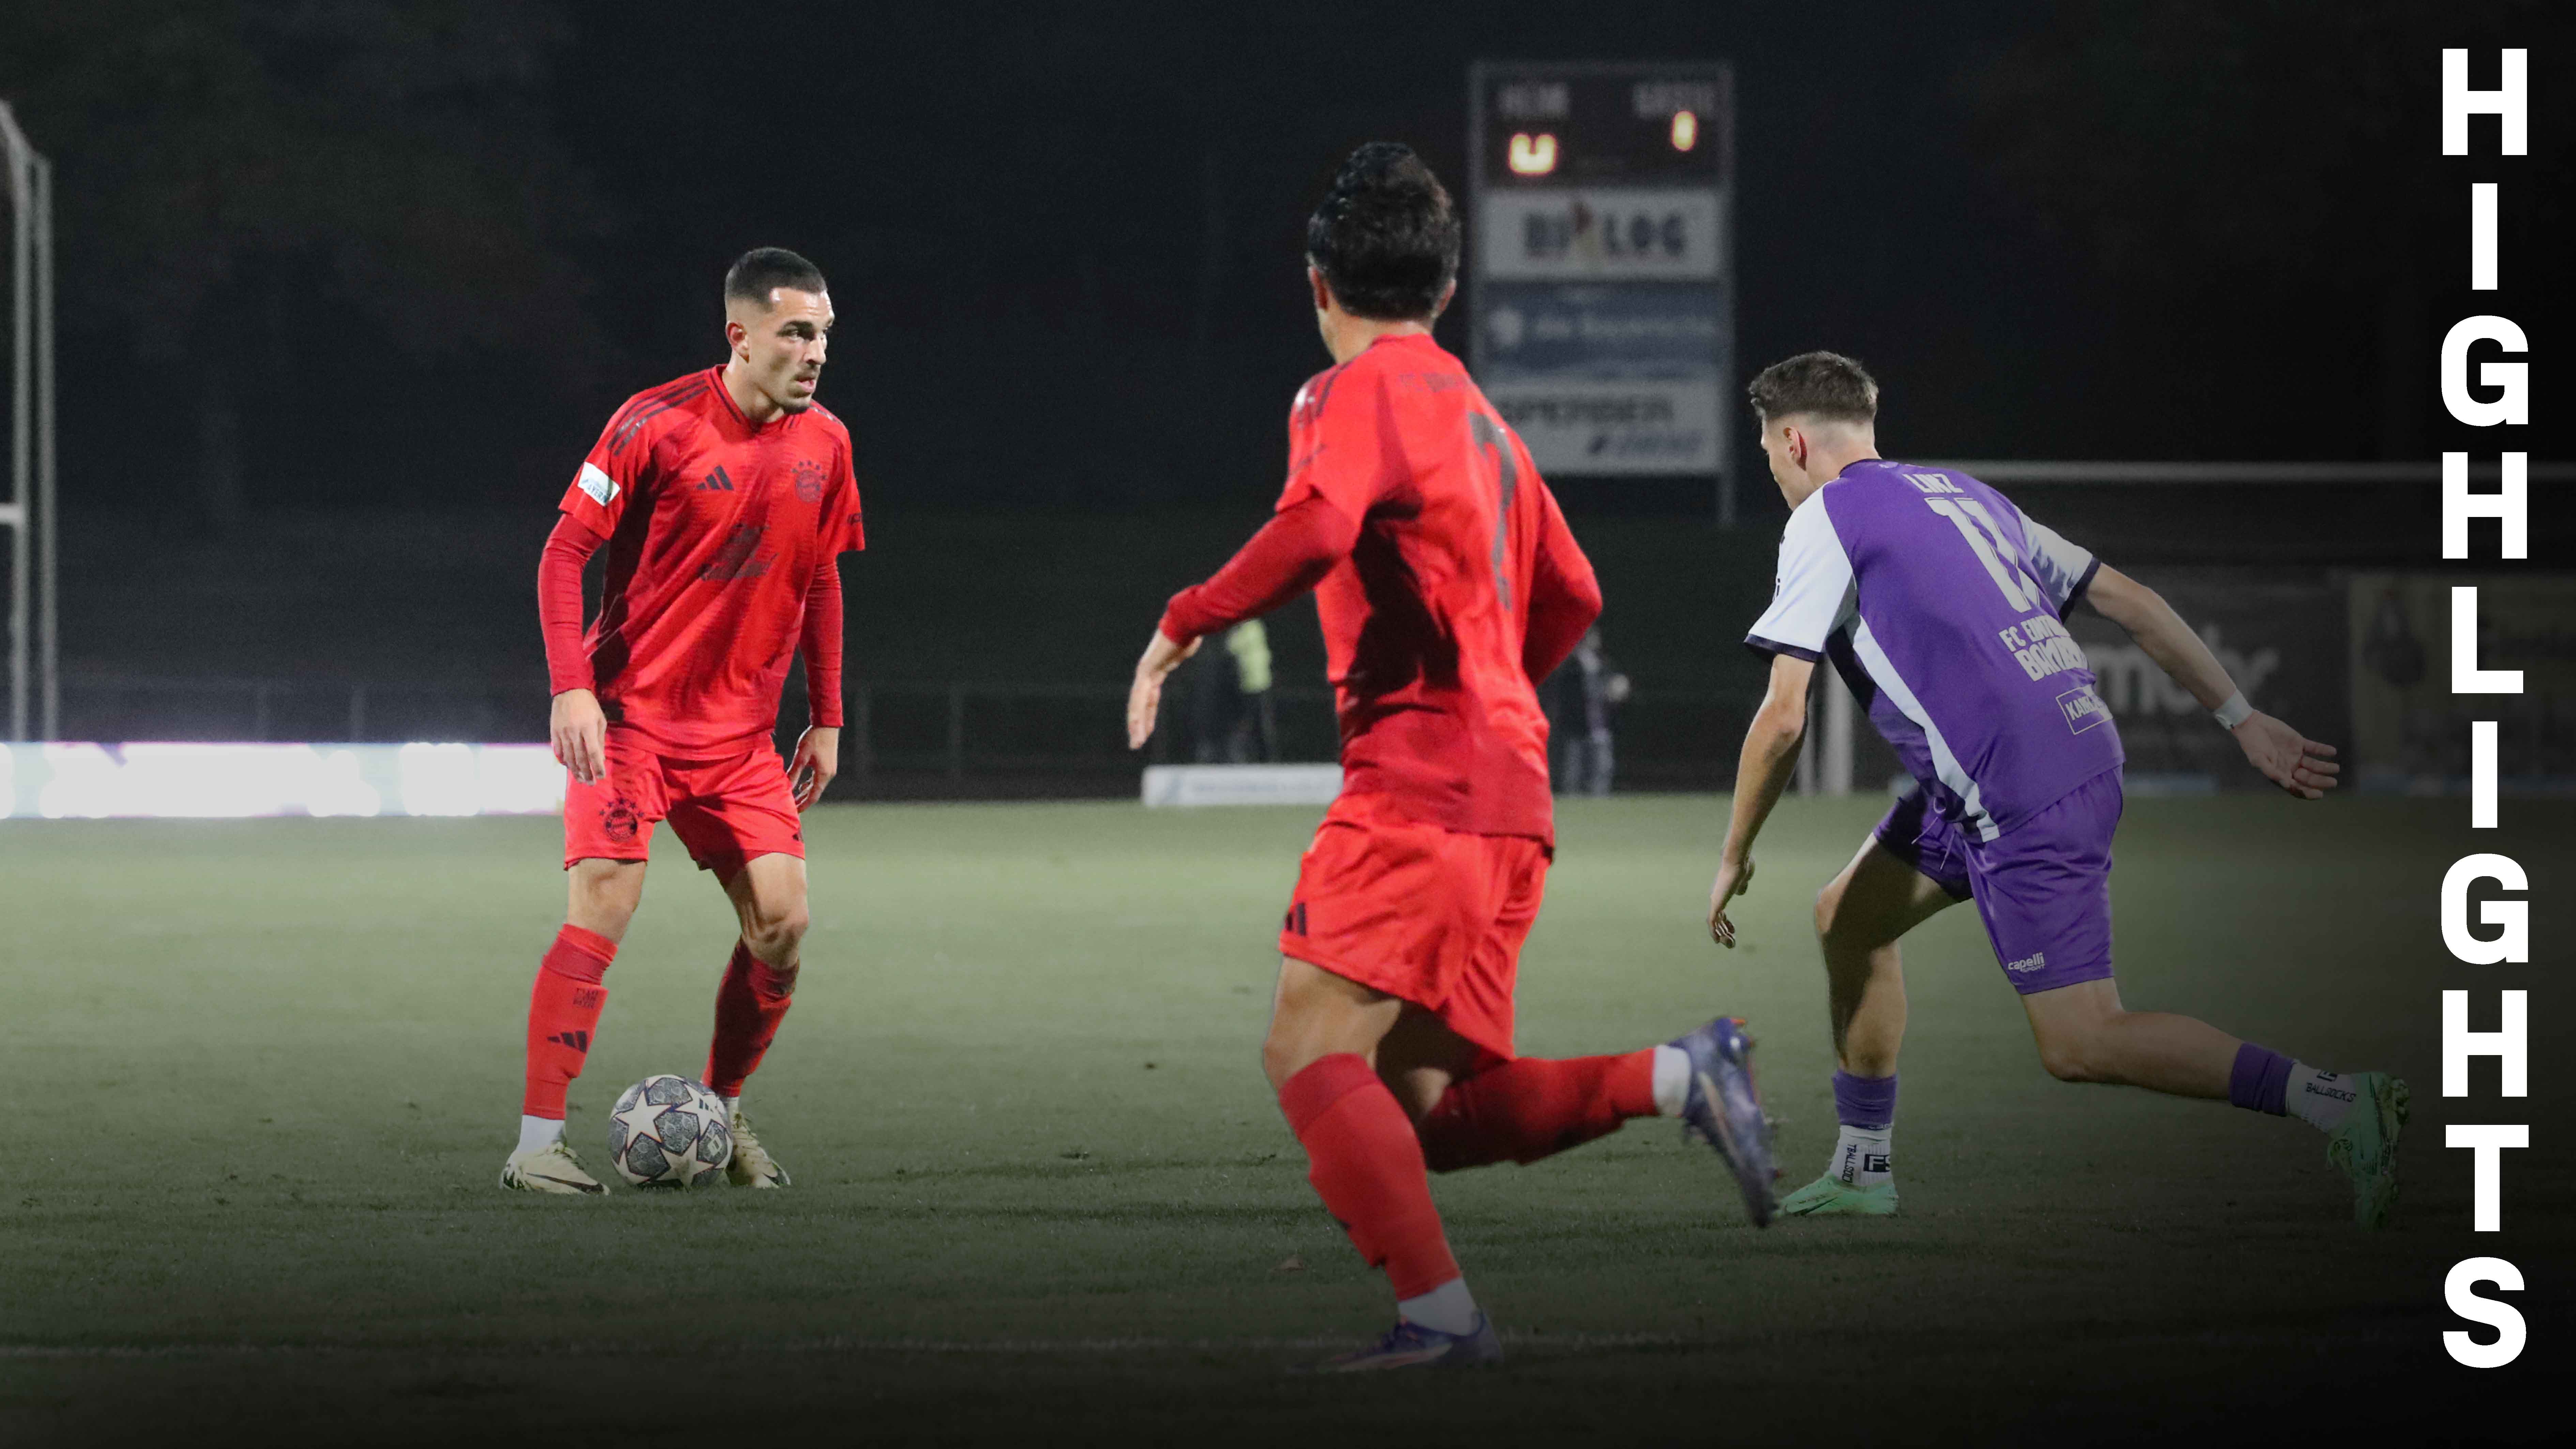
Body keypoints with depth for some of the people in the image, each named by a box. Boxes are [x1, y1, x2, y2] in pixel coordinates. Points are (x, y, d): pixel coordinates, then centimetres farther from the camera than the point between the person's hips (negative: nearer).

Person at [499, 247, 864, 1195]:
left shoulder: (824, 444, 3)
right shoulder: (657, 425, -13)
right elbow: (564, 555, -9)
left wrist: (827, 719, 12)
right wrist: (572, 689, -19)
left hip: (740, 729, 5)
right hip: (631, 714, -5)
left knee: (782, 920, -3)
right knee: (604, 908, -16)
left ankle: (722, 1114, 18)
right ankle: (537, 1143, -12)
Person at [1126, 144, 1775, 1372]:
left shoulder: (1359, 391, -4)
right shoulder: (1478, 415, 23)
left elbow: (1315, 531, -24)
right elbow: (1569, 597, 31)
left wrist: (1182, 627, -14)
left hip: (1418, 786, -9)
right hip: (1508, 793, 9)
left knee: (1310, 1046, -15)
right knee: (1426, 1110, 9)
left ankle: (1439, 1315, -25)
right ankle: (1681, 1077, -2)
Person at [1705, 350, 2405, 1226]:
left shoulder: (1824, 521, -1)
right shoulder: (1959, 494, 22)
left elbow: (1782, 719, -6)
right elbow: (2129, 601, 18)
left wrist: (1734, 857, 6)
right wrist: (2245, 723, 19)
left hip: (2022, 803, -9)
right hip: (2081, 747, 9)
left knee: (2079, 1045, -9)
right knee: (1847, 918, 20)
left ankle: (2334, 1101, -15)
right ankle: (1862, 1170, 27)